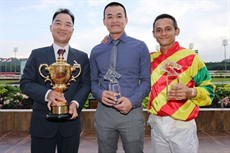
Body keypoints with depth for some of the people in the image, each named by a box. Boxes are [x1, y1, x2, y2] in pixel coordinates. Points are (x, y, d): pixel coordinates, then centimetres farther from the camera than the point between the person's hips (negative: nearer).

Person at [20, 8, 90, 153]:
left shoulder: (82, 57, 7)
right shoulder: (37, 54, 5)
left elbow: (86, 84, 2)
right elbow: (25, 83, 0)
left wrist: (76, 103, -17)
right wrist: (47, 93, -19)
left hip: (71, 121, 1)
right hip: (42, 122, 0)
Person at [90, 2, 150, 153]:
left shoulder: (140, 47, 0)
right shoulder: (96, 51, 7)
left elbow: (146, 81, -2)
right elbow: (93, 81, 11)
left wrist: (132, 101, -17)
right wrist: (100, 94, -11)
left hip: (132, 112, -2)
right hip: (103, 112, 3)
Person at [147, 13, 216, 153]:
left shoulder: (190, 57, -8)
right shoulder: (151, 58, 6)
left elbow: (208, 89, -4)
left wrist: (190, 92, -25)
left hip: (182, 126, -4)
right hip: (156, 125, 4)